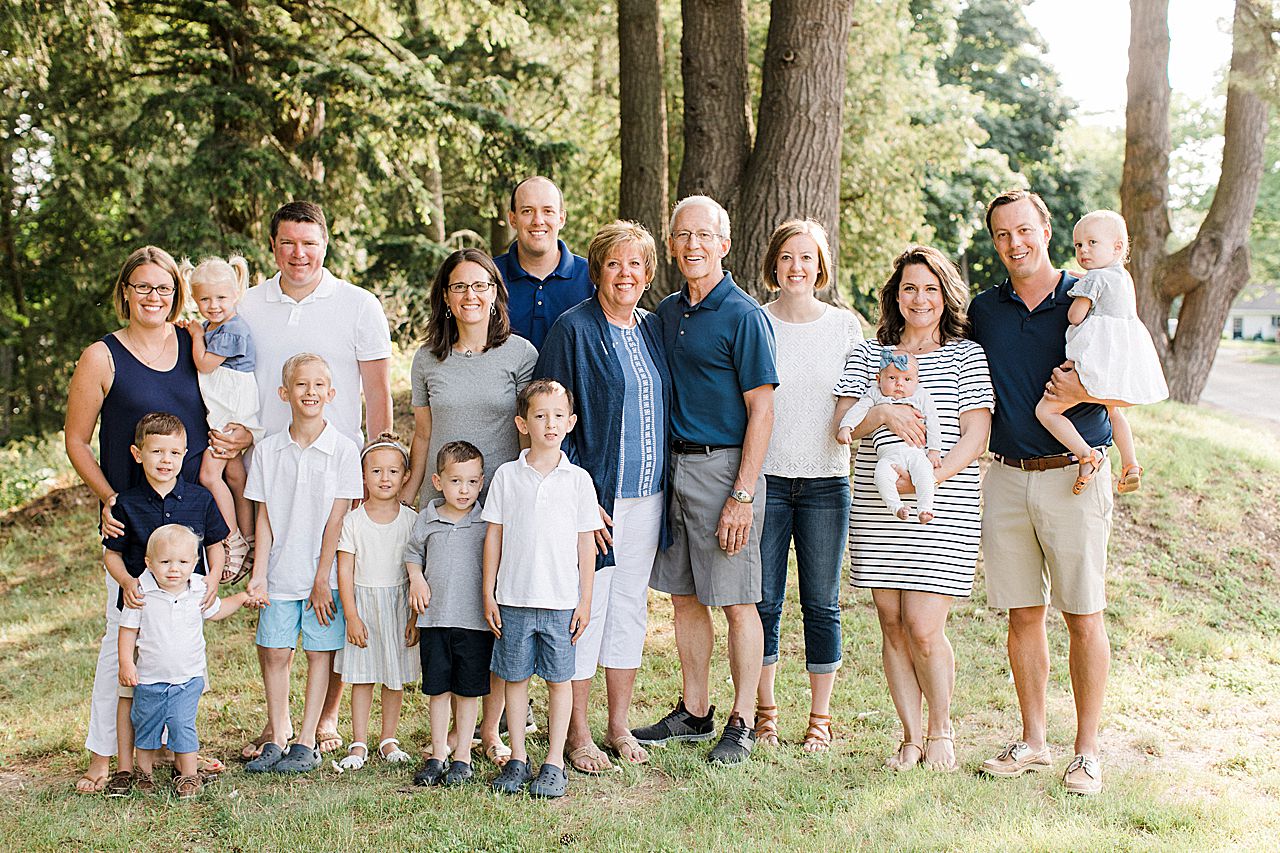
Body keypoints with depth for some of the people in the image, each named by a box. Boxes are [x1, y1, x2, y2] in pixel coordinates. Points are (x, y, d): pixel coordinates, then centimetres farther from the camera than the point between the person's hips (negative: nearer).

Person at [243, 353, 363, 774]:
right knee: (274, 653, 4)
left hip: (325, 573, -2)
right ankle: (276, 740, 15)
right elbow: (264, 518, 5)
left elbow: (336, 519, -7)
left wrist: (322, 578, -9)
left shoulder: (343, 450, -5)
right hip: (280, 575, 3)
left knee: (320, 653, 3)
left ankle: (306, 744, 11)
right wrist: (258, 574, -3)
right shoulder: (268, 450, 3)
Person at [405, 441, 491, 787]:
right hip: (434, 618, 2)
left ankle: (463, 757, 16)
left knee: (468, 690, 5)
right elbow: (413, 552, 18)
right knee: (437, 689, 9)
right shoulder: (427, 519, 3)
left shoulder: (488, 522, -2)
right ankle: (437, 756, 20)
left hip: (475, 620, -2)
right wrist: (417, 579, 1)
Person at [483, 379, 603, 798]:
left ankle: (554, 763, 14)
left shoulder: (578, 479, 1)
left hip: (562, 601, -1)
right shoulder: (507, 476, 2)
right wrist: (488, 594, 2)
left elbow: (586, 543, 3)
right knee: (515, 678, 8)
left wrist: (585, 600, 0)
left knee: (559, 679, 5)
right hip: (513, 599, 1)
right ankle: (517, 760, 19)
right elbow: (494, 536, 5)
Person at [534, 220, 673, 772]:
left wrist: (667, 488, 11)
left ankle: (619, 726, 22)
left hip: (647, 497, 6)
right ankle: (577, 734, 10)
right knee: (585, 609, -1)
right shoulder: (574, 329, -8)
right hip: (593, 495, -6)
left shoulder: (652, 330, 11)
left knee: (630, 607, 12)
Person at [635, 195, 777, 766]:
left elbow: (761, 409, -12)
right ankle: (693, 713, 24)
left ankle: (741, 724, 10)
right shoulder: (666, 312, 12)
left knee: (736, 602, 0)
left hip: (725, 466, -7)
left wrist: (742, 495, -17)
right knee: (684, 596, 13)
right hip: (673, 463, 7)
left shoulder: (743, 316, -9)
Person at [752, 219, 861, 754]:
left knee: (822, 604, 4)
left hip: (825, 481, 0)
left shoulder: (845, 326, 5)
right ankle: (765, 712, 17)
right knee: (764, 601, 3)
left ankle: (820, 718, 14)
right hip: (765, 479, 0)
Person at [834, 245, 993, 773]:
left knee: (923, 628, -8)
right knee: (892, 627, 5)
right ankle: (911, 737, 19)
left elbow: (976, 436, -5)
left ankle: (941, 730, 15)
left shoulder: (966, 355, 3)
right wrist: (881, 414, -18)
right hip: (876, 509, 3)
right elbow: (842, 425, 2)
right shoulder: (868, 355, 11)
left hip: (942, 512, -3)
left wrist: (930, 478, -18)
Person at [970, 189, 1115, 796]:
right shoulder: (983, 309, 10)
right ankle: (1032, 742, 19)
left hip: (1074, 473, -3)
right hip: (1007, 476, 3)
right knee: (1022, 615, 8)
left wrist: (1084, 392, -19)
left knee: (1084, 616, -1)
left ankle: (1087, 752, 8)